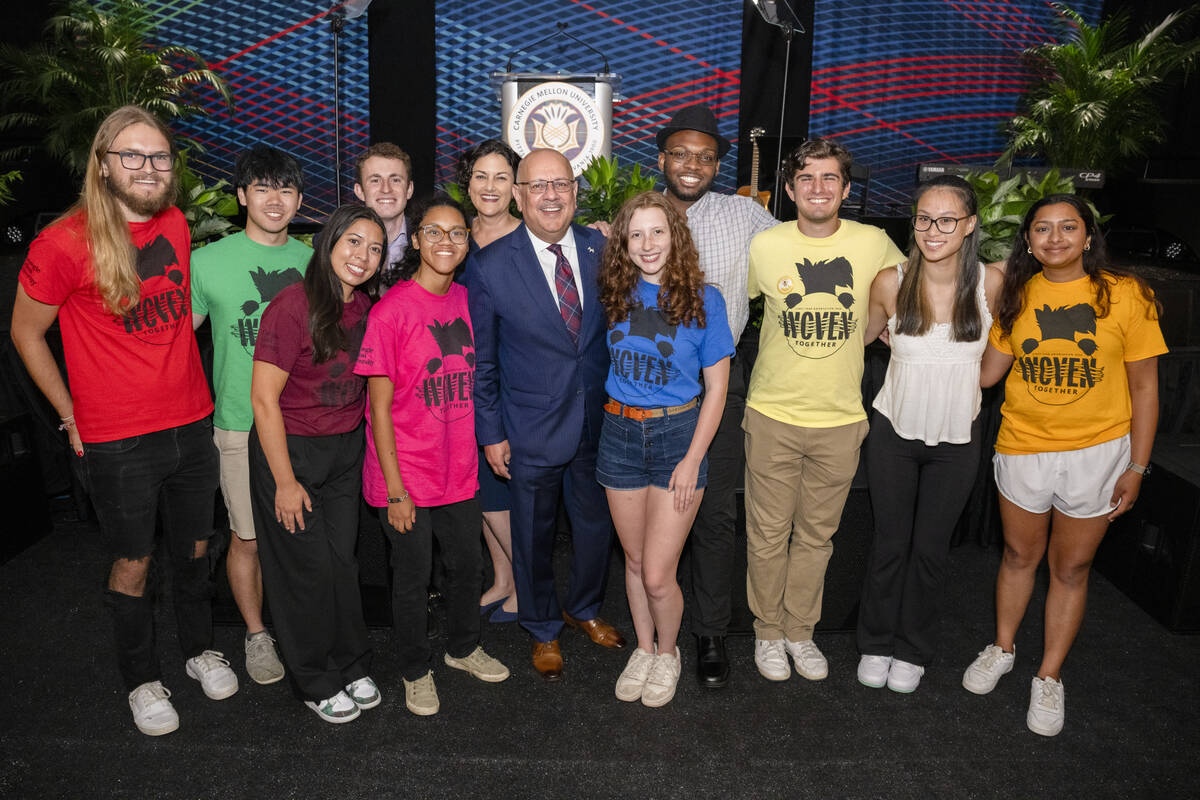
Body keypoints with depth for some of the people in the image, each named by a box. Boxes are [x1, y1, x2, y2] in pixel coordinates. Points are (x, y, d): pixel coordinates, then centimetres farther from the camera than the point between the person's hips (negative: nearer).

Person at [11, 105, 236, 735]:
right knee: (133, 563, 10)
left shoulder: (176, 226, 2)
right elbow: (26, 333, -2)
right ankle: (142, 680, 31)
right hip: (118, 443, -4)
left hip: (191, 424, 5)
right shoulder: (65, 243, -14)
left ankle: (200, 650, 40)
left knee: (194, 548, 18)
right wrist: (72, 416, -1)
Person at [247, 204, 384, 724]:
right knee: (306, 567, 5)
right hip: (291, 448, -5)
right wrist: (285, 481, -15)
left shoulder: (367, 306, 0)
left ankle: (351, 667, 31)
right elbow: (263, 398, -17)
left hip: (346, 448, 5)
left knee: (343, 560, 13)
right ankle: (316, 683, 24)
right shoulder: (294, 305, -19)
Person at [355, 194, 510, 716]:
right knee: (412, 576, 11)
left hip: (459, 468, 6)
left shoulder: (466, 301, 2)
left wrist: (487, 441, 11)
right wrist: (395, 488, -14)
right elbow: (380, 408, -13)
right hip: (407, 474, -5)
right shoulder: (392, 310, -16)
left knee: (467, 564, 20)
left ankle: (463, 647, 45)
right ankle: (415, 670, 35)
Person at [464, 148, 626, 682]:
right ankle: (543, 628, 41)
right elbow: (481, 358, -5)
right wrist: (490, 432, -4)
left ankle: (584, 609, 48)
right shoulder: (488, 266, -11)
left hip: (599, 421, 3)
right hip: (532, 430, -3)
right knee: (534, 535, 15)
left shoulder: (602, 249, -3)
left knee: (596, 524, 19)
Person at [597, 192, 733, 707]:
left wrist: (692, 459, -11)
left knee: (657, 575, -2)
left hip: (677, 434, -3)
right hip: (620, 433, 3)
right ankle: (643, 649, 38)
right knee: (634, 560, 15)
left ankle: (668, 653, 27)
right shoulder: (617, 294, 1)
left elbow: (716, 388, -5)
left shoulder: (702, 299, -8)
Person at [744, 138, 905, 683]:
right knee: (768, 533, 9)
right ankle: (767, 631, 29)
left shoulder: (873, 244, -4)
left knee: (816, 535, 14)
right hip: (772, 414, -1)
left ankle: (800, 630, 33)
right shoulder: (764, 246, -6)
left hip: (841, 418, 1)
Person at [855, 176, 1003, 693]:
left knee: (930, 548, 12)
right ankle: (876, 643, 31)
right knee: (890, 543, 11)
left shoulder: (991, 282, -11)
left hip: (957, 439, 1)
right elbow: (861, 335, 7)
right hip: (894, 432, 0)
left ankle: (913, 650, 32)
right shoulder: (891, 283, -13)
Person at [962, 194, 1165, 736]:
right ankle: (1002, 649, 38)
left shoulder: (1125, 295, -8)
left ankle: (1049, 677, 27)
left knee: (1071, 567, 10)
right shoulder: (1017, 296, 1)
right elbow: (986, 372, 3)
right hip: (1022, 447, 2)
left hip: (1097, 451, -2)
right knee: (1019, 554, 17)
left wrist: (1136, 467, -5)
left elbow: (1144, 387, -4)